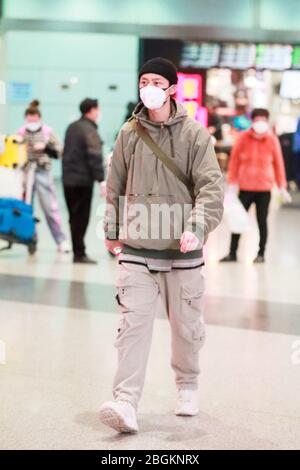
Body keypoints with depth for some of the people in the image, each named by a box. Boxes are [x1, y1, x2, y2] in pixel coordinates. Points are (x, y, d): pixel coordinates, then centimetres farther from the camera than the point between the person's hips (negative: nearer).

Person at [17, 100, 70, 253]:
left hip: (43, 173, -2)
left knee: (50, 207, -3)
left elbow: (58, 153, 0)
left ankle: (62, 241, 2)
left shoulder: (47, 132, -2)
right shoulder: (21, 133, 2)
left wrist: (45, 147, -14)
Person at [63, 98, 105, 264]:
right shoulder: (90, 131, -13)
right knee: (81, 217, -5)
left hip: (68, 179, 8)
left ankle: (77, 251, 17)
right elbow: (95, 157, -20)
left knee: (74, 217, 12)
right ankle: (79, 254, -4)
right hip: (83, 180, -8)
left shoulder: (72, 127, 15)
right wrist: (101, 179, -21)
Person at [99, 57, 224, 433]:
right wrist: (112, 230, 23)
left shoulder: (194, 134, -4)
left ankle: (187, 386, 35)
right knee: (134, 322, -10)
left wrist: (196, 228, -25)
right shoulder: (128, 133, 5)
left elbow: (211, 187, -10)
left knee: (186, 326, 10)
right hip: (136, 250, 1)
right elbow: (115, 186, 16)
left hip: (182, 251, -1)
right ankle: (125, 403, -14)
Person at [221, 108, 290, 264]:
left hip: (264, 188, 0)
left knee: (262, 221, 7)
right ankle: (232, 253, 14)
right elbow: (234, 160, 2)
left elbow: (278, 164, 2)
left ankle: (261, 254, 17)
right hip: (245, 187, 1)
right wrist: (232, 184, 1)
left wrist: (282, 188, 3)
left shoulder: (272, 140, -3)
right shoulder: (243, 137, -3)